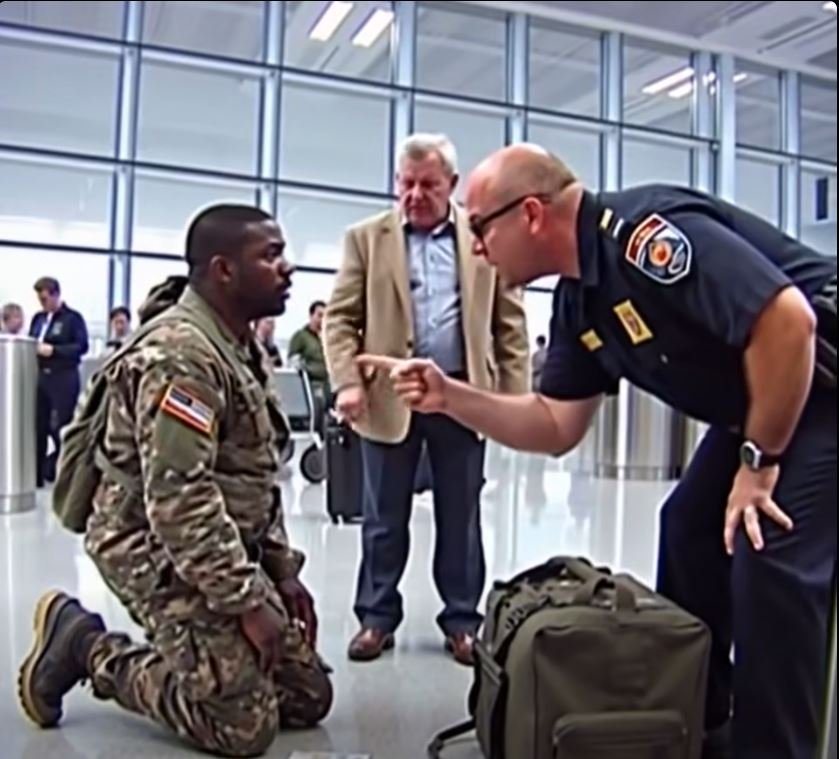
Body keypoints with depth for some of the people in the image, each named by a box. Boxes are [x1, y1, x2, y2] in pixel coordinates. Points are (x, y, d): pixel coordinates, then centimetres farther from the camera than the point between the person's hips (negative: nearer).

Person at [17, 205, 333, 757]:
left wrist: (283, 571, 10)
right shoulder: (180, 354, -20)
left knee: (309, 697, 8)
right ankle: (88, 647, 6)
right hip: (164, 556, -9)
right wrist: (246, 601, -22)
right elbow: (179, 501, -27)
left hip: (229, 551, 9)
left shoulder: (241, 347, 11)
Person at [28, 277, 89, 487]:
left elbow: (82, 346, -10)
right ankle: (35, 475, 16)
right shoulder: (38, 318, 15)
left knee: (60, 428, -4)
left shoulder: (73, 318, -3)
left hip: (64, 378, -6)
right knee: (38, 427, 8)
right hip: (39, 377, 6)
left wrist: (53, 350, -17)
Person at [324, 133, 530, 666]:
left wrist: (515, 398, -1)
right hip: (389, 396, 0)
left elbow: (510, 324, 6)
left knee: (461, 517, 9)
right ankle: (377, 617, 23)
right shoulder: (367, 238, 6)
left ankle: (462, 620, 22)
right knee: (384, 518, 9)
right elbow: (340, 318, 2)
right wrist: (348, 382, -12)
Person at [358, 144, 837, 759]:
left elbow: (790, 320, -32)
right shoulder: (578, 300, 2)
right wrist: (450, 397, -8)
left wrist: (758, 460, -23)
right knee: (690, 530, 11)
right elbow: (557, 427, 3)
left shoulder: (645, 231, -28)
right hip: (757, 406, 9)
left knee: (770, 559, -17)